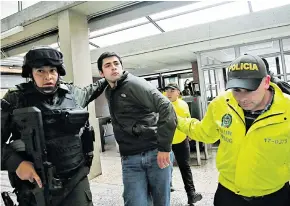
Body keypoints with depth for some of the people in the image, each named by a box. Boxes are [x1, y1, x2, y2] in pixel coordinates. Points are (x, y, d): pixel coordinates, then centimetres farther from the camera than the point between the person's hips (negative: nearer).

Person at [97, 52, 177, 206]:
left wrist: (164, 147, -17)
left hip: (156, 153, -4)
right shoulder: (109, 93, 14)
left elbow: (166, 109, -16)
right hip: (130, 160, 4)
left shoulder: (135, 84, -7)